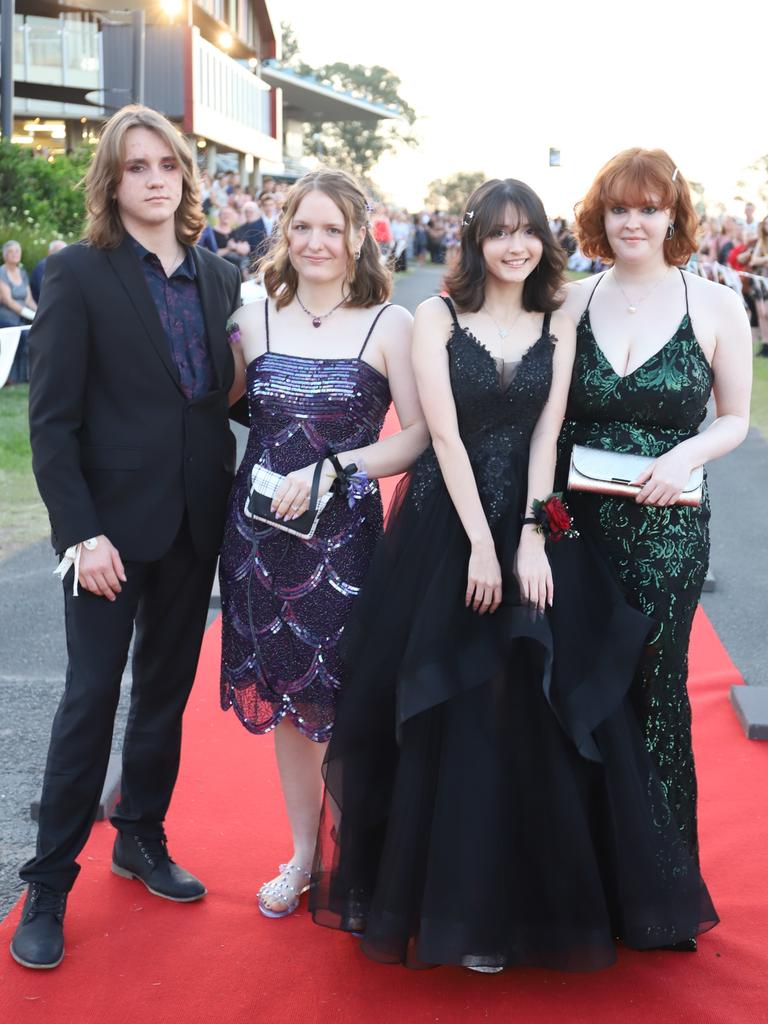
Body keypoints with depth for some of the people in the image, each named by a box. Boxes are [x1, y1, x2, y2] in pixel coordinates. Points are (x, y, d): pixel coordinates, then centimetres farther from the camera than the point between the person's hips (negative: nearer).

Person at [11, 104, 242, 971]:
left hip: (197, 521, 5)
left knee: (166, 689, 15)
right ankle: (48, 884, 15)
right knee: (91, 696, 1)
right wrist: (80, 532, -17)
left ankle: (142, 839, 34)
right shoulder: (79, 272, -7)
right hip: (113, 522, -5)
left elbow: (232, 394, 9)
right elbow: (50, 418, -11)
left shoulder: (220, 277, 7)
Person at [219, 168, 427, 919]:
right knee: (282, 695, 13)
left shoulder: (389, 324, -3)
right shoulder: (254, 320, 6)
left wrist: (329, 468, -15)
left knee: (340, 699, 1)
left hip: (343, 534, -3)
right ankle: (303, 853, 30)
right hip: (259, 529, 4)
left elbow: (420, 434, -8)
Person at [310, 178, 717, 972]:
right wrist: (481, 544, -14)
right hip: (445, 527, -2)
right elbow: (444, 433, -8)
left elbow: (546, 437, 1)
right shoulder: (437, 317, 0)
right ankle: (454, 902, 15)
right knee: (449, 719, 0)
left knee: (534, 714, 2)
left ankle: (528, 899, 18)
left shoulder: (557, 329, 8)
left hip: (530, 529, 3)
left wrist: (530, 536, -12)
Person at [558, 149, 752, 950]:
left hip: (665, 531, -2)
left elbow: (735, 419, 5)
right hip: (576, 523, 2)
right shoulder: (570, 301, 3)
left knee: (653, 691, 6)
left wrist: (687, 455, -15)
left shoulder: (716, 305, -2)